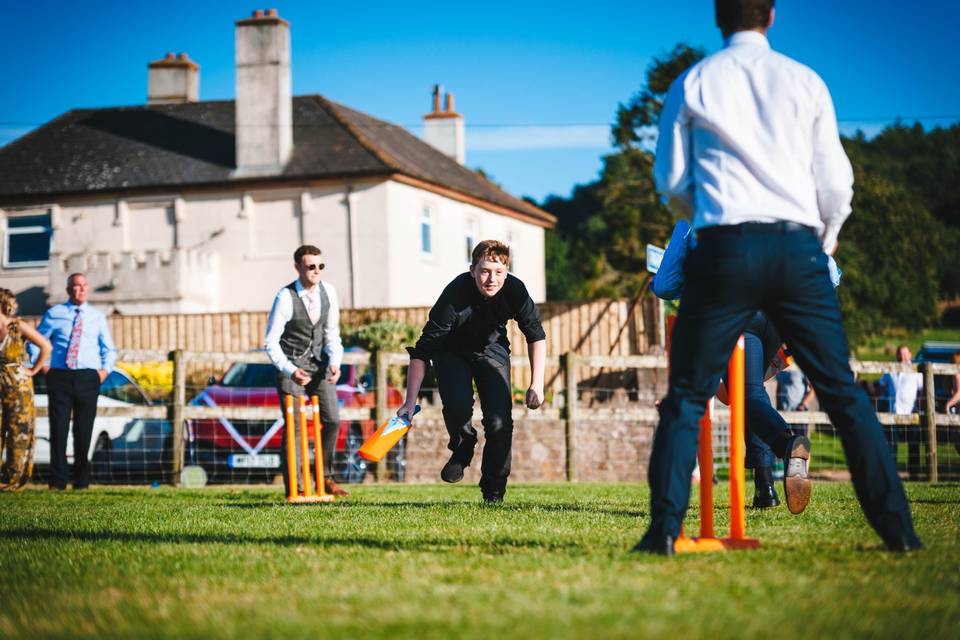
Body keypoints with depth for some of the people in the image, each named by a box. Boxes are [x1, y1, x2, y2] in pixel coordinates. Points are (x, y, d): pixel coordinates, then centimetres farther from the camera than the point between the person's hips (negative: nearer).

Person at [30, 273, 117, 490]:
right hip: (59, 376, -1)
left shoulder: (97, 317, 13)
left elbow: (109, 349, 19)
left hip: (88, 377, 1)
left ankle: (81, 481, 11)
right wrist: (42, 365, 1)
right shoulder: (54, 314, 7)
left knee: (84, 431, 3)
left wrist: (105, 369, 3)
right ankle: (58, 481, 0)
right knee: (59, 429, -4)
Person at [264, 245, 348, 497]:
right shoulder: (286, 297, -20)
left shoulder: (328, 291, -5)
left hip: (318, 363, 5)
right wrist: (290, 371, -32)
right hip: (291, 364, -5)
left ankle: (326, 478, 12)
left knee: (332, 419, -2)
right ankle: (295, 488, 1)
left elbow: (332, 333, 3)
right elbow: (270, 342, -19)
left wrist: (335, 363, -13)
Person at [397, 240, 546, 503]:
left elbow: (536, 336, -9)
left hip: (492, 350, 2)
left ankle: (493, 491, 7)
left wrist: (537, 384, -16)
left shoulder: (515, 290, -26)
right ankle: (462, 448, 8)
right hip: (452, 352, -2)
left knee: (500, 421, -13)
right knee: (458, 407, -27)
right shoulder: (454, 296, -35)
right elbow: (421, 351, -32)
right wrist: (410, 401, -37)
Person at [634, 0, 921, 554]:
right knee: (843, 391, 7)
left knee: (687, 395, 6)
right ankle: (898, 529, 5)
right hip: (797, 245, 1)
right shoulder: (805, 81, 9)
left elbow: (671, 181, 12)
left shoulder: (692, 84, 7)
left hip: (725, 246, -1)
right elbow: (835, 182, 10)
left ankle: (665, 531, -2)